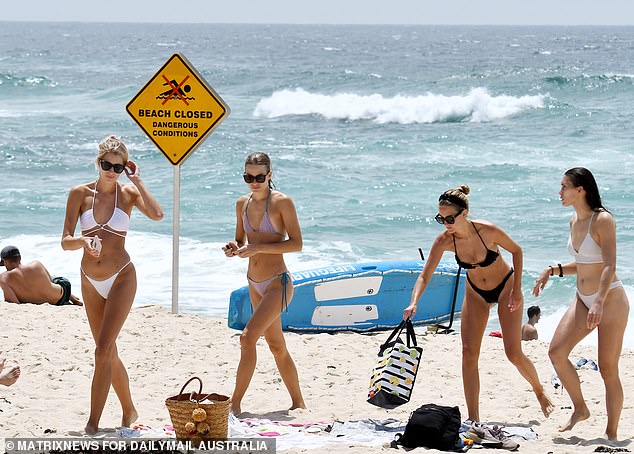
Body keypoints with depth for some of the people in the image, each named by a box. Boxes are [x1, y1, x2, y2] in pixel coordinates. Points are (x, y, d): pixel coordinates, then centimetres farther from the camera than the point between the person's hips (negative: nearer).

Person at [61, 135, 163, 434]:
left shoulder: (128, 193, -4)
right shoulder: (80, 194, -1)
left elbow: (157, 214, -24)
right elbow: (65, 242, -6)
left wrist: (137, 180, -16)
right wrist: (84, 241, -28)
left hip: (121, 278, -3)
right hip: (91, 282, 4)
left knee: (103, 350, -16)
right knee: (109, 353, 13)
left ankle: (93, 424, -17)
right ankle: (129, 410, 32)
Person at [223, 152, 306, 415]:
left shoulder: (282, 202, -12)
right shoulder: (243, 204, 6)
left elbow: (296, 244, -15)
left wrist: (258, 248, -23)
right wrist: (233, 248, -8)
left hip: (278, 283, -7)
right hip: (255, 284, 7)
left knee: (248, 337, -19)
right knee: (276, 346, 15)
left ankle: (235, 403, -15)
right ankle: (298, 403, 27)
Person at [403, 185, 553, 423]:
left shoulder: (488, 231, -30)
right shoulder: (444, 241, -23)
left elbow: (516, 250, -13)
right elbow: (425, 276, -22)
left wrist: (517, 289, -16)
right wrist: (414, 303, -40)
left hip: (505, 287, -3)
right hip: (476, 293, 3)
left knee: (514, 353, -6)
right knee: (469, 353, -8)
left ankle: (539, 390, 25)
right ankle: (473, 419, -4)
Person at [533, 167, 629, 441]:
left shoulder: (602, 220, -16)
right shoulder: (575, 221, 8)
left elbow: (610, 266, -23)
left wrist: (599, 303, -34)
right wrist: (553, 270, 6)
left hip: (610, 299, -8)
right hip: (583, 299, 8)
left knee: (608, 369, -4)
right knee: (556, 352, -4)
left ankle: (611, 434, 4)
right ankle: (580, 409, 12)